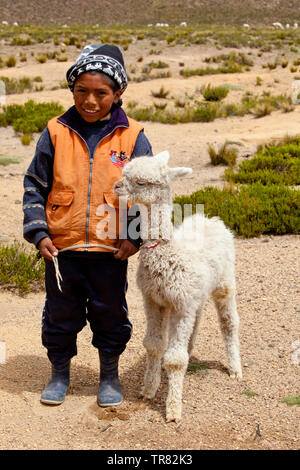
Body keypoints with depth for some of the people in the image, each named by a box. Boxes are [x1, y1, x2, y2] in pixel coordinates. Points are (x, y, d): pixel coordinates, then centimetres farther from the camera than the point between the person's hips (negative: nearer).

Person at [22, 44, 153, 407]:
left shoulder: (132, 137, -2)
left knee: (110, 316, 13)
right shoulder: (56, 133, -1)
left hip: (111, 251, 0)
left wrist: (136, 236, -6)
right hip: (61, 249, 1)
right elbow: (35, 187, 4)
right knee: (61, 315, 13)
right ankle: (59, 373, 34)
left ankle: (109, 375, 34)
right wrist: (38, 232, -5)